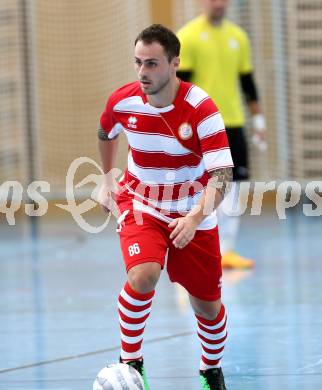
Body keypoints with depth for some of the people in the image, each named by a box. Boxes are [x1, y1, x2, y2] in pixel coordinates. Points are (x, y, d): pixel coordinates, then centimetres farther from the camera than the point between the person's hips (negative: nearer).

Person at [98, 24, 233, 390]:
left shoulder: (201, 109, -24)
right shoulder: (123, 101, -13)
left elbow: (221, 175, -29)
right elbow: (106, 134, 13)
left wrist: (196, 217, -43)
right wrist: (106, 179, 16)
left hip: (192, 215, 0)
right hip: (140, 204, 0)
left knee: (208, 307, 8)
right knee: (143, 275, -30)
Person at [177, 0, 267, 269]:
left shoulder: (238, 36, 11)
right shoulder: (188, 36, -4)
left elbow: (248, 83, 16)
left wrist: (259, 121, 13)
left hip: (232, 123, 5)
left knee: (233, 188, 2)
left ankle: (227, 251, 7)